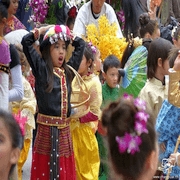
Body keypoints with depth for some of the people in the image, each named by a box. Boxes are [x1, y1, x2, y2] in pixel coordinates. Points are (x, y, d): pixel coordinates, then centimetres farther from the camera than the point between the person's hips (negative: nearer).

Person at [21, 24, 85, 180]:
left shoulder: (68, 71, 12)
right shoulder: (41, 68, -1)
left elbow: (81, 44, 23)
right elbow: (26, 41, -8)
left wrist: (66, 33, 16)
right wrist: (45, 29, 3)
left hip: (64, 130, 5)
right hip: (47, 128, -5)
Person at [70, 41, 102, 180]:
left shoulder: (94, 82, -12)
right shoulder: (73, 79, 5)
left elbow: (95, 113, -13)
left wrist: (76, 116, -19)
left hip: (84, 130, -5)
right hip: (70, 129, 5)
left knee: (85, 168, 5)